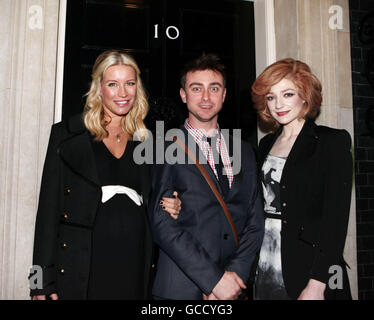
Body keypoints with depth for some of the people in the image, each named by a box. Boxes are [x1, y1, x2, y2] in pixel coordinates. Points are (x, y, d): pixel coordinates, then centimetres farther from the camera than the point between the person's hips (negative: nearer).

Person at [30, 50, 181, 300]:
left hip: (135, 267, 3)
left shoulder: (145, 141, 11)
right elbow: (49, 204, -3)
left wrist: (172, 208, -2)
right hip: (82, 268, -3)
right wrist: (44, 280, -7)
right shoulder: (67, 134, 1)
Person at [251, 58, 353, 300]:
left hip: (307, 269, -4)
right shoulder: (266, 144, 9)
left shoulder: (333, 142, -8)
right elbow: (263, 204, 10)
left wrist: (317, 285, -19)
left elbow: (335, 219, -13)